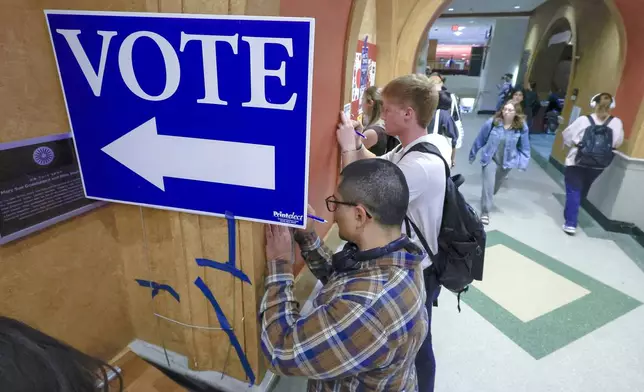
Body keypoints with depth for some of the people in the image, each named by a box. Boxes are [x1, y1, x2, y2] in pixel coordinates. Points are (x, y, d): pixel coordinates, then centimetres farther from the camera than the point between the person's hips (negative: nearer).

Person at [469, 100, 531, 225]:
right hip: (490, 159, -2)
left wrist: (523, 162, -7)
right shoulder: (492, 123, -15)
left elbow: (524, 147, -1)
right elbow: (480, 140, -5)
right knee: (488, 185, -9)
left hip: (507, 162, 3)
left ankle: (487, 199, 50)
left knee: (496, 185, 21)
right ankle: (485, 212, -1)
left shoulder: (522, 127, -11)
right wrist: (473, 154, 4)